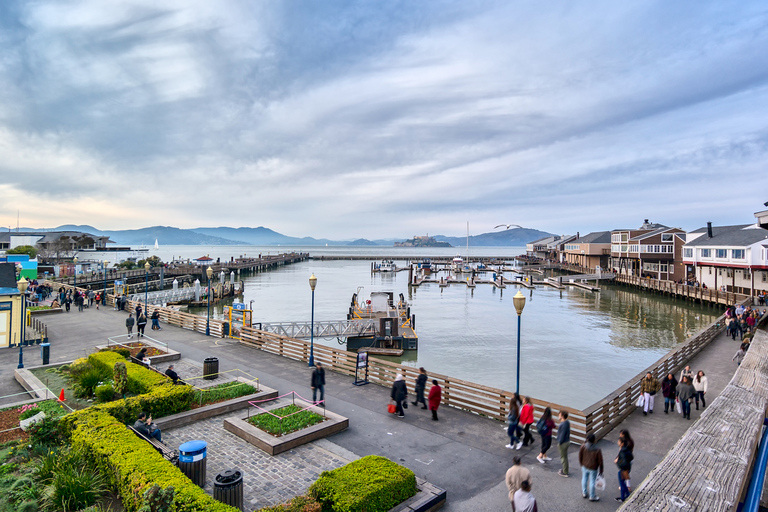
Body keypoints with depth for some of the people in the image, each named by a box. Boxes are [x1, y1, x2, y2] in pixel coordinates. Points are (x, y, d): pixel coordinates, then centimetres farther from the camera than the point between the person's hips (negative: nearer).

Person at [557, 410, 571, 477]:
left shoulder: (564, 424, -28)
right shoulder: (567, 422, 2)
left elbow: (562, 434, -24)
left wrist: (559, 443, -17)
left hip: (563, 443, -10)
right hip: (566, 441, 10)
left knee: (563, 457, 3)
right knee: (564, 457, 22)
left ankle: (565, 473, 14)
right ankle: (564, 470, 36)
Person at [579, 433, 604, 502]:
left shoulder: (583, 446, -18)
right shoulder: (597, 450, -23)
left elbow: (580, 456, -5)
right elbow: (600, 461, -14)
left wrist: (581, 463, 14)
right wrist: (600, 471, 2)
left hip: (584, 466, 2)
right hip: (593, 468, -2)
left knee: (584, 479, 20)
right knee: (592, 481, 11)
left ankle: (584, 493, 35)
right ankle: (592, 497, 25)